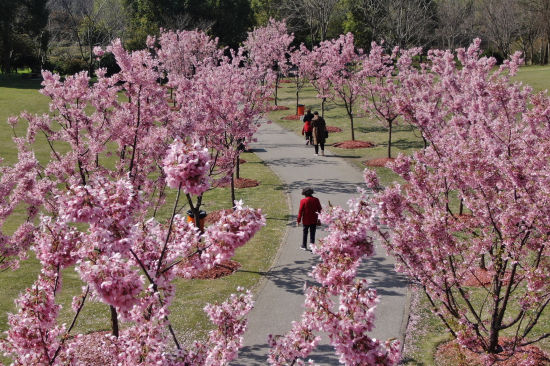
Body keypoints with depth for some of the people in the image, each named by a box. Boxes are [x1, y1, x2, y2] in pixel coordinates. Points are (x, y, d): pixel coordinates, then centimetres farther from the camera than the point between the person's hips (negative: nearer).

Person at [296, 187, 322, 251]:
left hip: (306, 220, -2)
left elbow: (300, 211, -10)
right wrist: (319, 218, 12)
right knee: (312, 234, 8)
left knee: (305, 233, 15)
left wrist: (298, 220, -3)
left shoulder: (303, 201, -12)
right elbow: (320, 210, 1)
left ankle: (304, 246, 22)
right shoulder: (316, 200, -4)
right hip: (314, 220, 2)